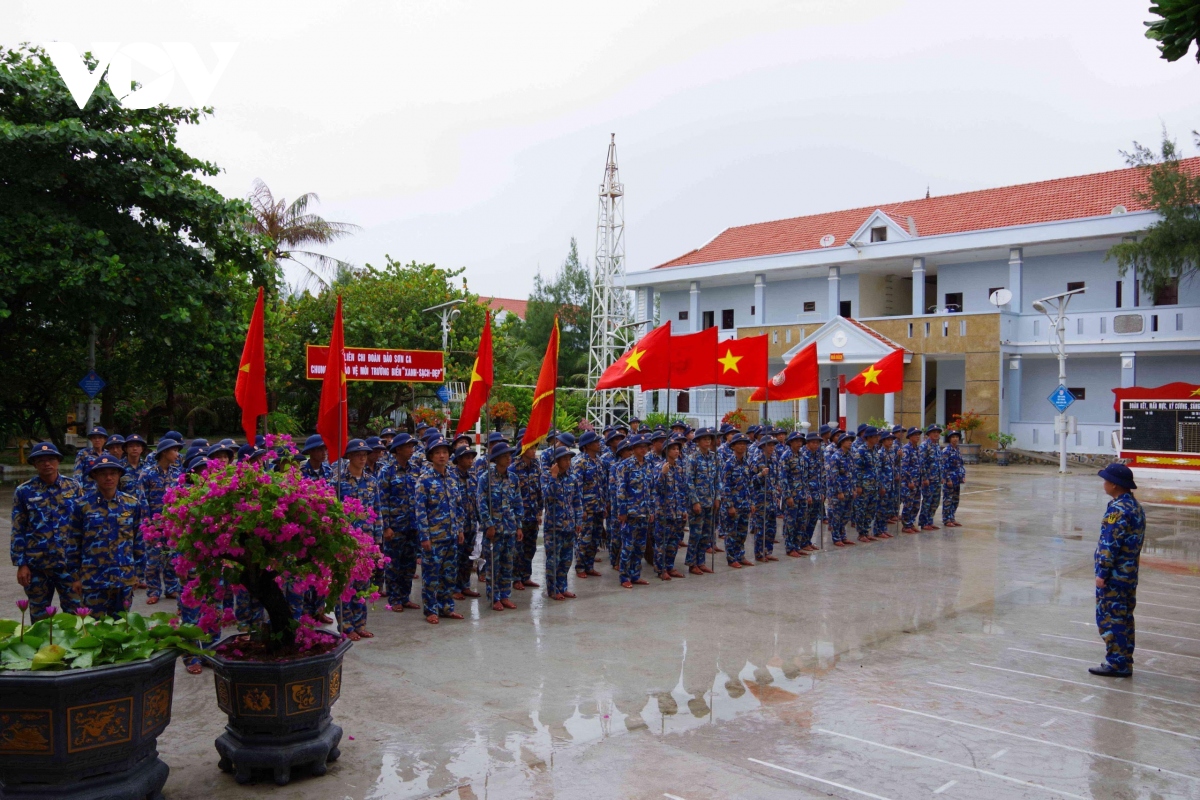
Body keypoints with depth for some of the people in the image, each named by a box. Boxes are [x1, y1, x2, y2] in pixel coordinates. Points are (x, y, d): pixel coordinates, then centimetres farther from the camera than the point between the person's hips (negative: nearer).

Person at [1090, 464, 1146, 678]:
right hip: (1129, 574, 10)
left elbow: (1110, 544, -21)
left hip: (1114, 576, -10)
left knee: (1109, 618, -3)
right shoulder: (1135, 506, 12)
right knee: (1124, 618, 15)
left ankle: (1116, 663, 1)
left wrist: (1102, 573, -17)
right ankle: (1125, 663, 22)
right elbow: (1137, 540, 17)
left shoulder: (1118, 509, -19)